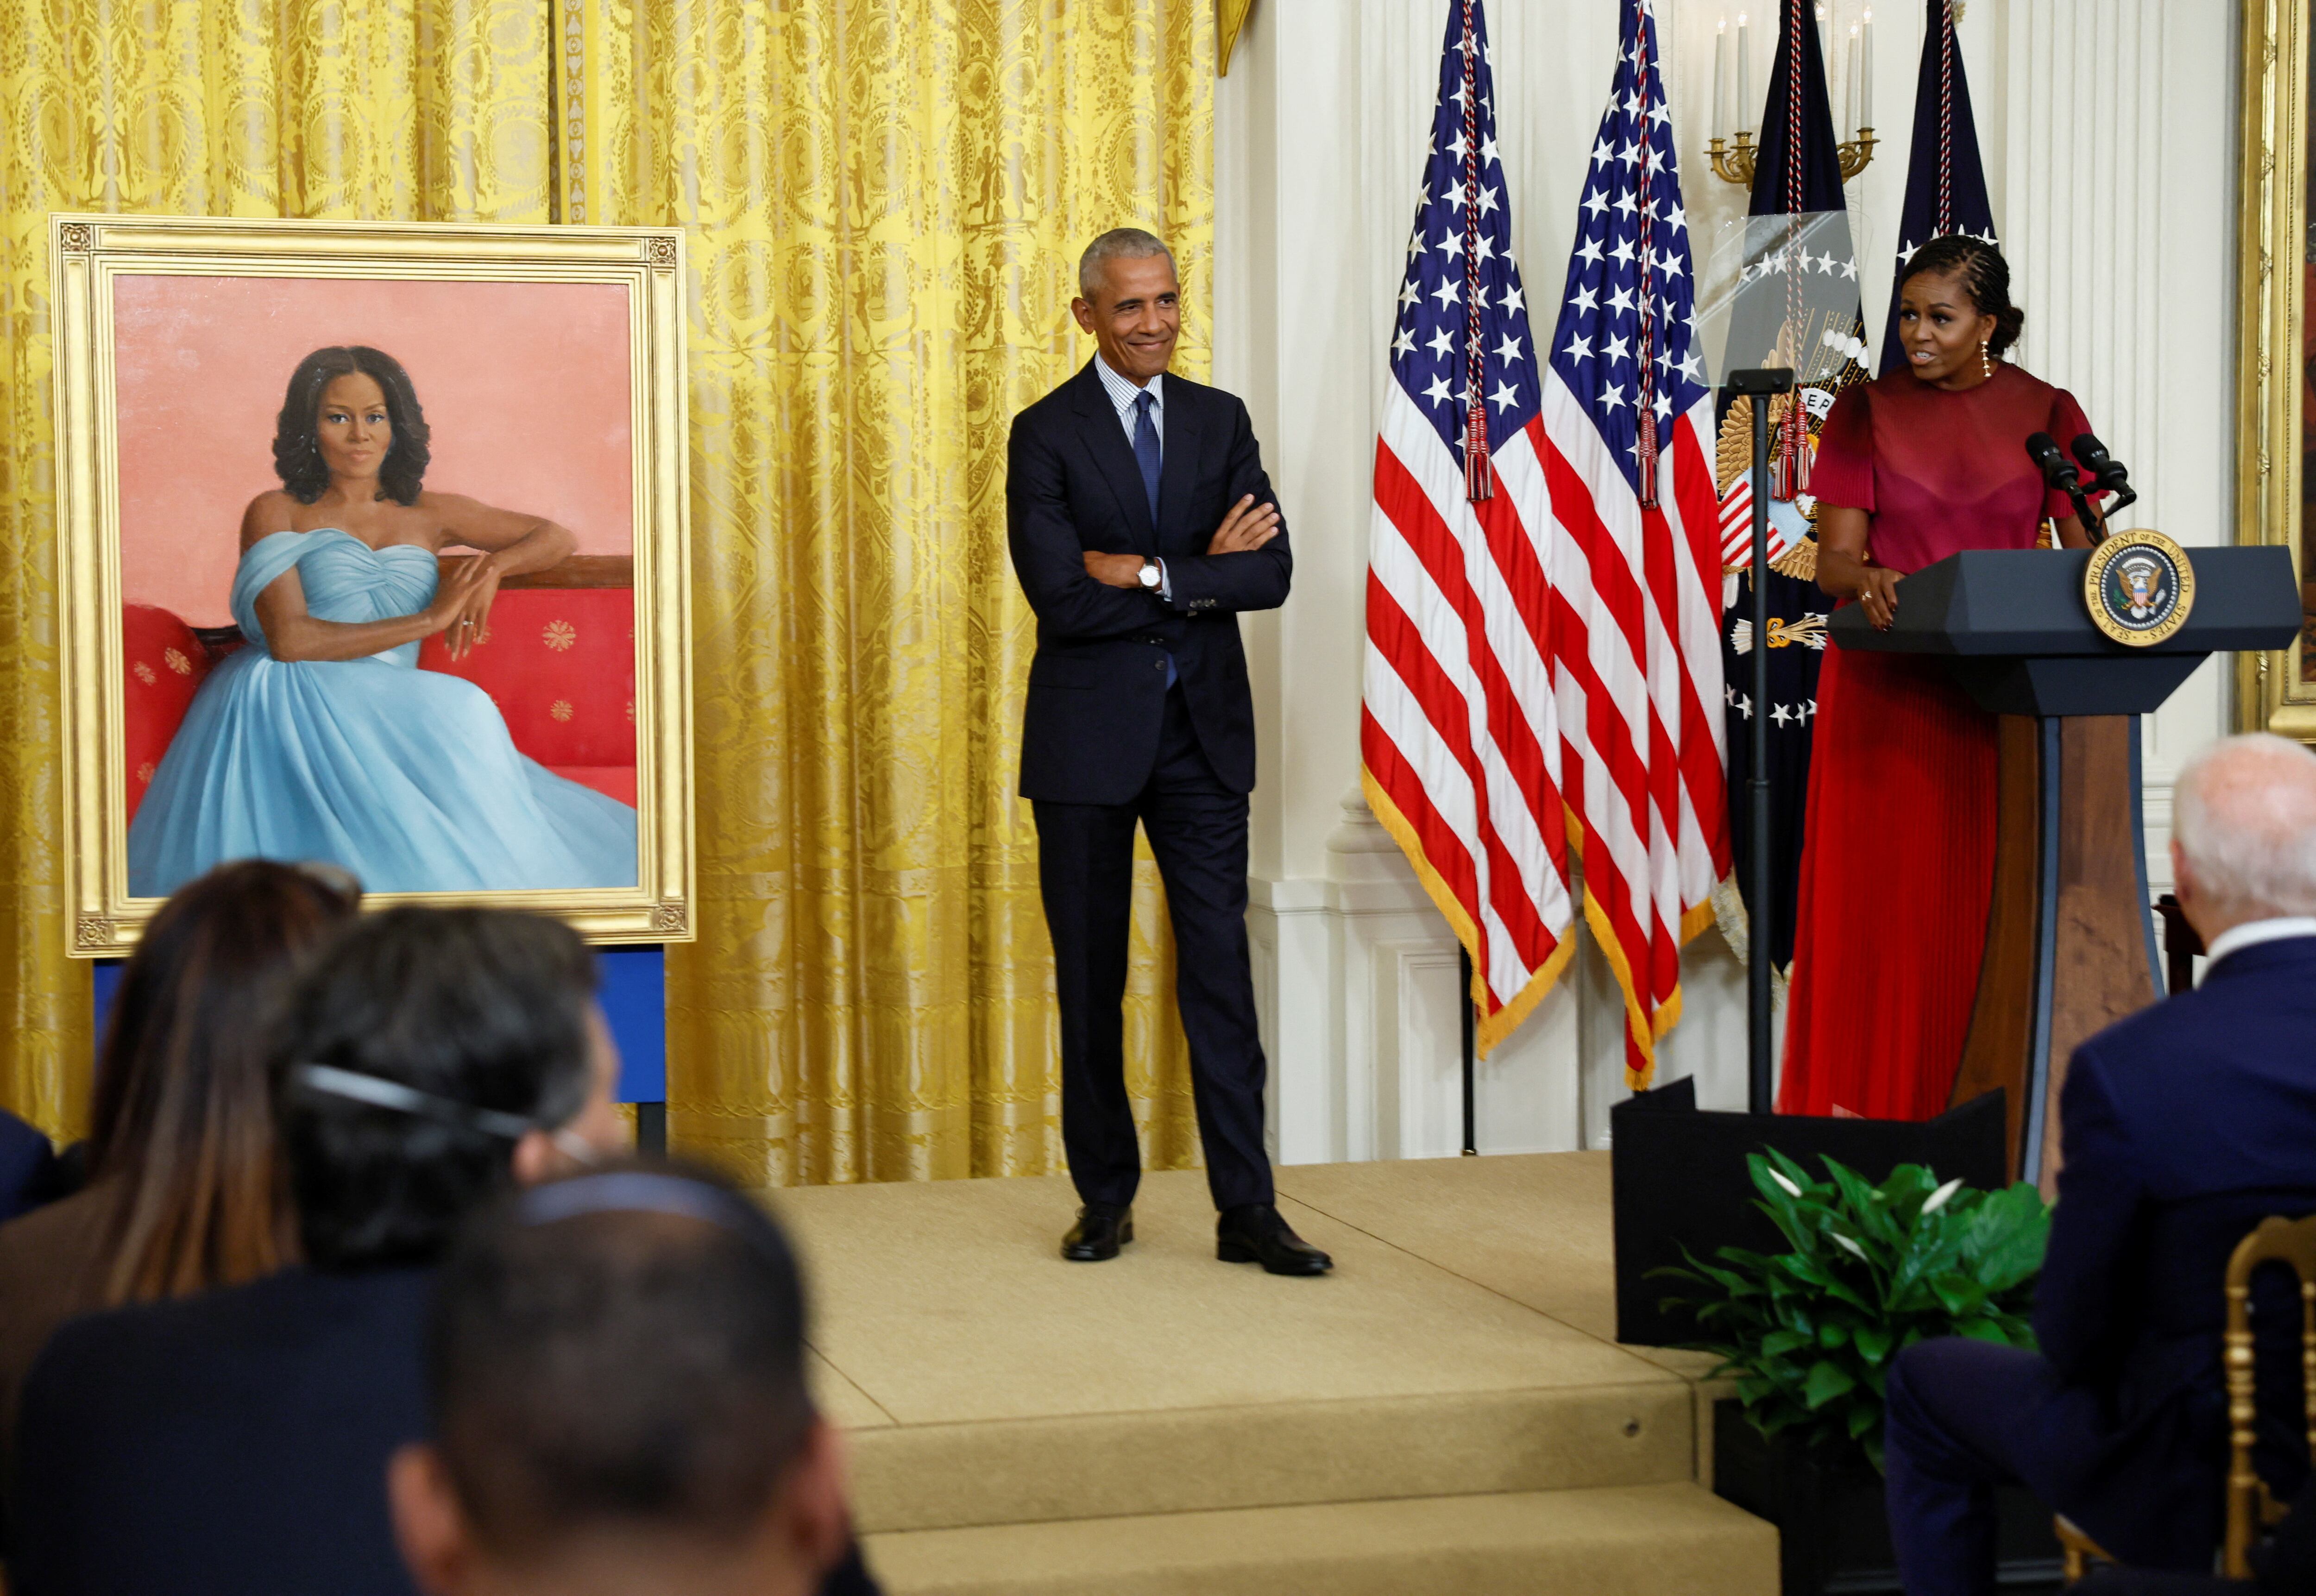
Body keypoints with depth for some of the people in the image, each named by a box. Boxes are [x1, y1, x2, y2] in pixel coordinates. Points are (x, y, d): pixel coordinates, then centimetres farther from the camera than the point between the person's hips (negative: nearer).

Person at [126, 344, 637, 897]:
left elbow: (555, 537, 27)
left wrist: (494, 566, 3)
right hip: (292, 704, -4)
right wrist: (430, 619, -6)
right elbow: (289, 639, -8)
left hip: (387, 716, 4)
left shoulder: (427, 515, 20)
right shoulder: (276, 514, 8)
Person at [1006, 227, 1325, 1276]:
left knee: (1220, 964, -1)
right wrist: (1202, 577, -10)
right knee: (1089, 975, 6)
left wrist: (1147, 574, -14)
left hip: (1203, 728, 2)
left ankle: (1247, 1208, 2)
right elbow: (1062, 598, -14)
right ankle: (1105, 1197, 19)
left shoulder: (1221, 421, 8)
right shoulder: (1045, 433, -2)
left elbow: (1271, 574, -4)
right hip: (1089, 731, -2)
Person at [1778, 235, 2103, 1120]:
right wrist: (1870, 580, -25)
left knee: (1997, 903, -2)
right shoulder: (1868, 411, 5)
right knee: (1881, 899, -4)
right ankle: (1868, 1109, -1)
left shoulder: (2047, 414, 8)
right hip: (1888, 692, -1)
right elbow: (1833, 560, -2)